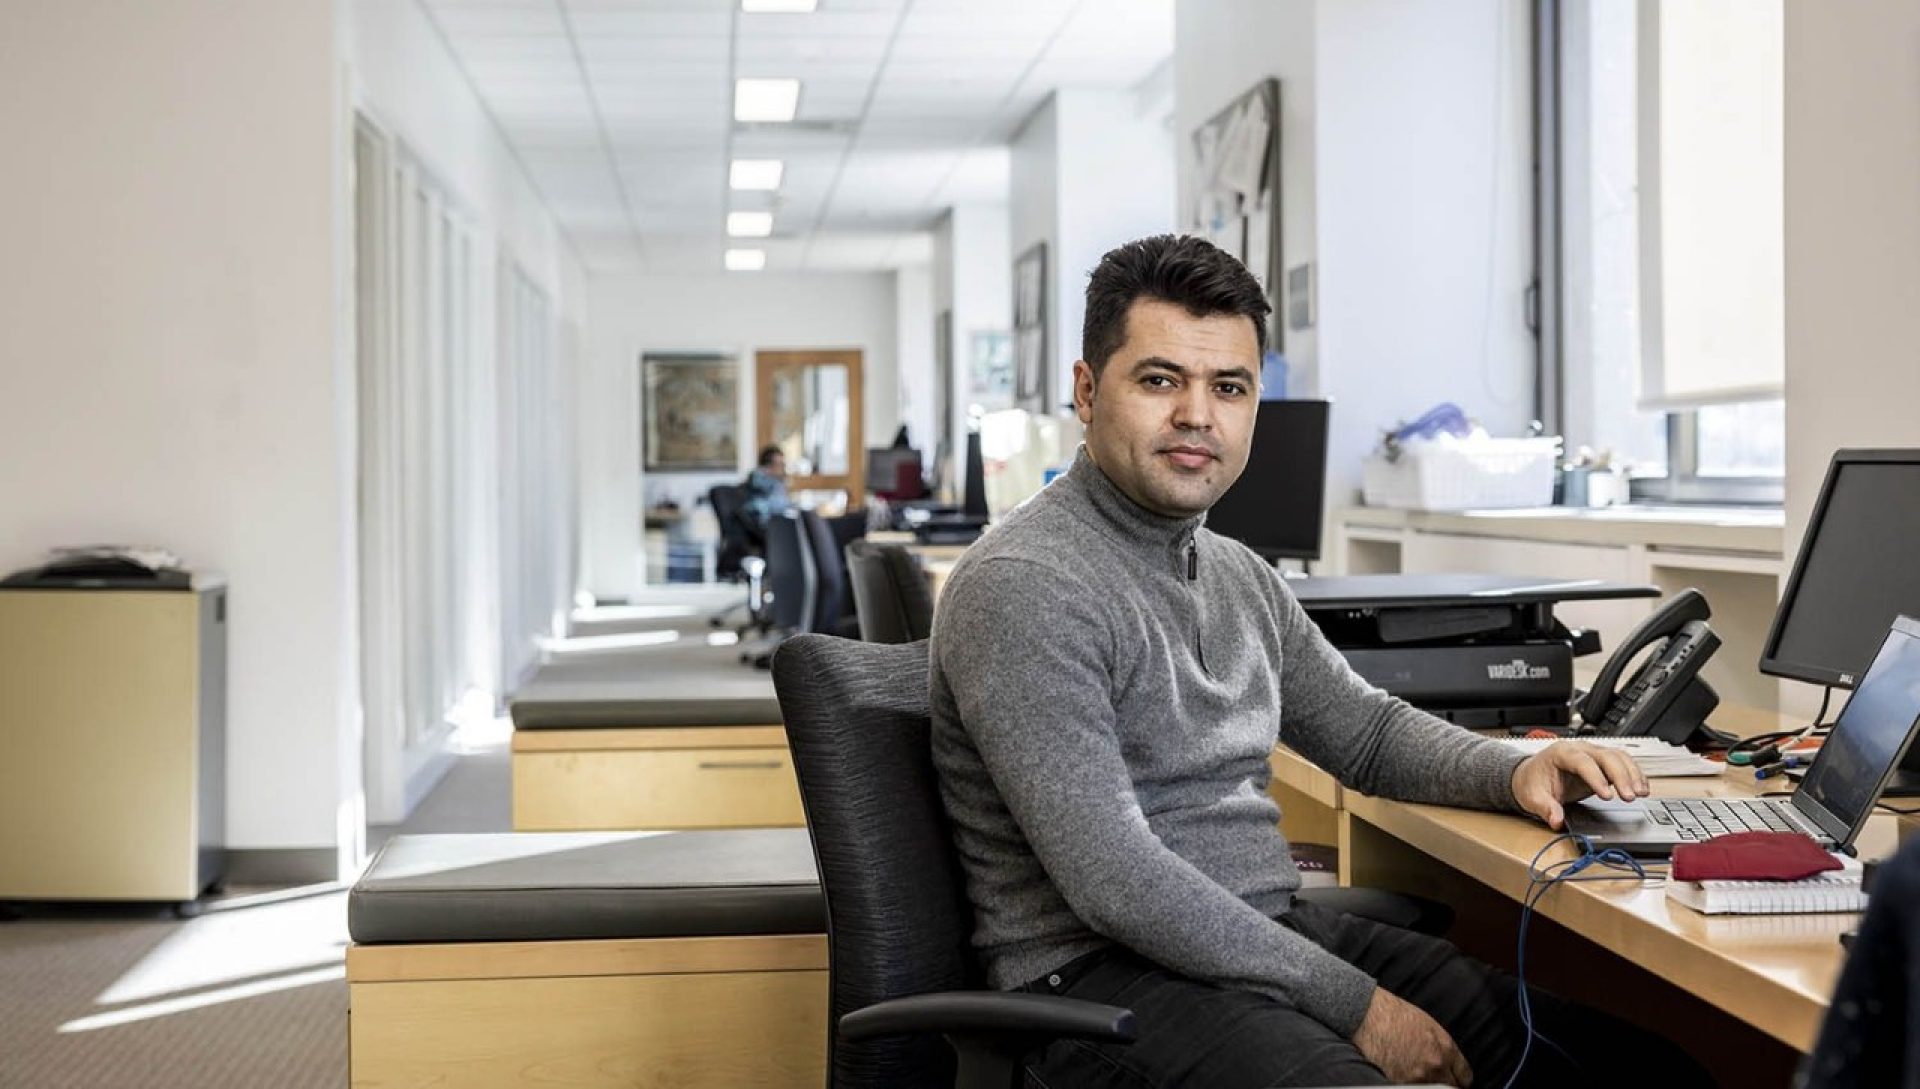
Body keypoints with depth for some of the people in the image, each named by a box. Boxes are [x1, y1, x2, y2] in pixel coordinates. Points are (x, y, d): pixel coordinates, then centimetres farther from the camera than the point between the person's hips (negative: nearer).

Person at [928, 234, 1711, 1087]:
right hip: (1104, 974, -8)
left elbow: (1367, 730, 25)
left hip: (1275, 931, 8)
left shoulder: (1239, 575, 14)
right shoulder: (1020, 589, -15)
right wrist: (1354, 1004, -19)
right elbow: (1115, 880, -21)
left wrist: (1516, 773, 4)